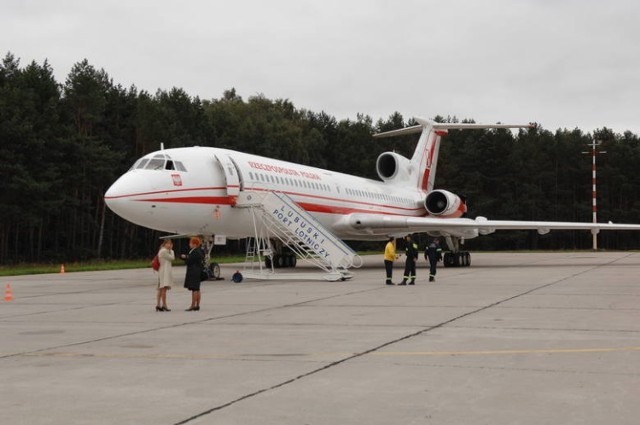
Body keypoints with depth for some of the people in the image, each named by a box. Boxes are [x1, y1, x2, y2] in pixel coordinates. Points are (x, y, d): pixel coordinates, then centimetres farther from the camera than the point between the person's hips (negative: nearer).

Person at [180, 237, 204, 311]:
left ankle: (193, 306, -10)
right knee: (197, 289, 12)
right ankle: (197, 305, 15)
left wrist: (185, 257, 1)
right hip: (197, 272, 11)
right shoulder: (199, 251, 15)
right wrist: (186, 257, 4)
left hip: (194, 273, -11)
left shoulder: (195, 252, -17)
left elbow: (189, 261, -17)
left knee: (194, 289, -10)